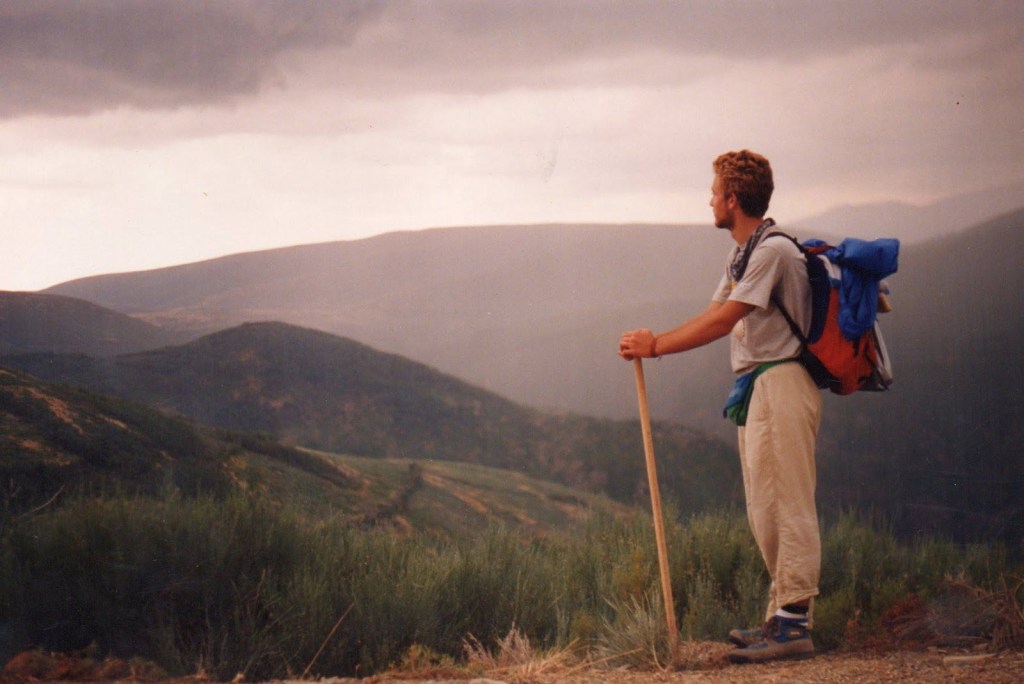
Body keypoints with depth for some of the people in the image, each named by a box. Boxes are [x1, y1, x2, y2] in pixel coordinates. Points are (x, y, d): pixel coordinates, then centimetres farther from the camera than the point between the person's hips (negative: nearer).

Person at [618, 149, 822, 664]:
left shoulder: (774, 251, -13)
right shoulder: (741, 255, 19)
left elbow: (723, 322, -18)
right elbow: (714, 317, 17)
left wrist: (656, 347, -15)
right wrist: (656, 341, 3)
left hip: (782, 384, -10)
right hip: (754, 388, 10)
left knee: (786, 506, -11)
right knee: (763, 513, 11)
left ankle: (794, 625, -11)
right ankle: (781, 617, 16)